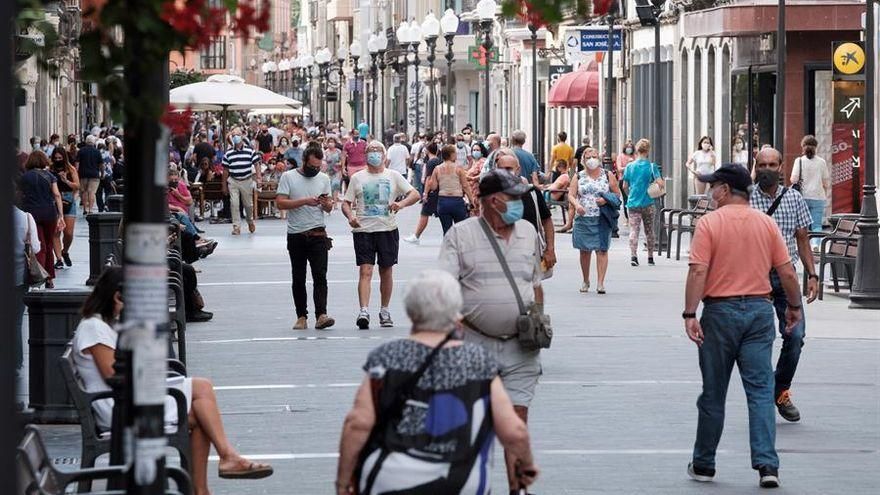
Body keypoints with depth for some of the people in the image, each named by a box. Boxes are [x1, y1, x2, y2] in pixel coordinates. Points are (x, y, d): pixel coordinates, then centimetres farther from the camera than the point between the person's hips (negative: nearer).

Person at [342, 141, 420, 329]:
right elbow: (346, 203, 8)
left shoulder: (393, 176, 7)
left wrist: (401, 203, -17)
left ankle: (384, 311, 22)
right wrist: (350, 216, -13)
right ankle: (364, 312, -21)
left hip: (388, 230, 1)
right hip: (363, 230, -1)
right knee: (365, 271, -12)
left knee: (386, 271, 9)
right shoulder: (357, 178, 8)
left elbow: (415, 194, 2)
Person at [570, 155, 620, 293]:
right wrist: (576, 204, -16)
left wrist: (606, 200, -10)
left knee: (602, 250, -8)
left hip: (602, 219, -2)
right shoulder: (579, 177, 11)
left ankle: (600, 283, -10)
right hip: (583, 218, 2)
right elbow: (571, 195, 5)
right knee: (584, 250, 7)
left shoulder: (608, 176, 8)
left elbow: (617, 194, 9)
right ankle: (585, 281, 22)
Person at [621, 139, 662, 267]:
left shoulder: (630, 166, 1)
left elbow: (625, 186, 5)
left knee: (634, 230, -4)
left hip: (633, 203, 1)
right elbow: (660, 183, -15)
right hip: (647, 203, -1)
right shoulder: (651, 166, -6)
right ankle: (650, 257, 21)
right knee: (649, 231, 13)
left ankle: (633, 256, -20)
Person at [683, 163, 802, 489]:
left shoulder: (709, 223, -7)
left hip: (721, 310, -3)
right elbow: (787, 271, 4)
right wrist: (794, 306, 18)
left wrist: (690, 314, -16)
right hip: (760, 309, 3)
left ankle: (704, 465, 18)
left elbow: (698, 271, -15)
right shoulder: (766, 223, 3)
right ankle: (767, 465, -10)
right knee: (761, 390, 1)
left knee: (713, 392, 8)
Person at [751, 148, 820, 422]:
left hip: (786, 277, 2)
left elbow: (802, 240, 12)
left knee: (795, 335, -8)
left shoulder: (794, 199, 7)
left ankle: (781, 390, 12)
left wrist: (812, 275, 4)